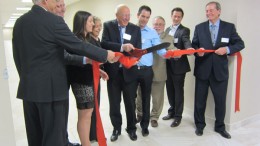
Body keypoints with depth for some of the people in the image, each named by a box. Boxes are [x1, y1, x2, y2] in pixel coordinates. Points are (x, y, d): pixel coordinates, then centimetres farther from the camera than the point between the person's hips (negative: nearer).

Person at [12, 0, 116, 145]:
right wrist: (106, 54, -2)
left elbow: (17, 55, 12)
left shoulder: (19, 22, 8)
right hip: (51, 86, -7)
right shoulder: (54, 21, -13)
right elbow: (78, 45, -13)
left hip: (28, 86, 8)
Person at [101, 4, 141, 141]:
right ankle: (116, 128, 29)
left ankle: (131, 128, 29)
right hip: (113, 70, 0)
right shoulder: (108, 25, 0)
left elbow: (138, 49, 0)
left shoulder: (135, 29, 5)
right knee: (114, 102, 11)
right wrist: (122, 47, -28)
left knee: (130, 102, 10)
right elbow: (103, 43, -15)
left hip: (129, 70, 1)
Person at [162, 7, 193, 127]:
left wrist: (189, 49, -44)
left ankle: (178, 116, 14)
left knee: (178, 90, 2)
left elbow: (187, 42, -24)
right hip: (168, 64, 6)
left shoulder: (184, 30, -6)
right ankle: (172, 111, 30)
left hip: (179, 65, -6)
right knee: (170, 89, 14)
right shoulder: (167, 30, 15)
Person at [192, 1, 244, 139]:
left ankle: (220, 127, 31)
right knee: (200, 100, 10)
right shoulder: (199, 27, 5)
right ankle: (199, 125, 29)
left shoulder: (229, 27, 2)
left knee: (221, 101, 10)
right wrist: (197, 51, -15)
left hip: (220, 70, 0)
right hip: (202, 69, 1)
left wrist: (227, 49, -15)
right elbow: (194, 45, 7)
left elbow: (240, 44, 2)